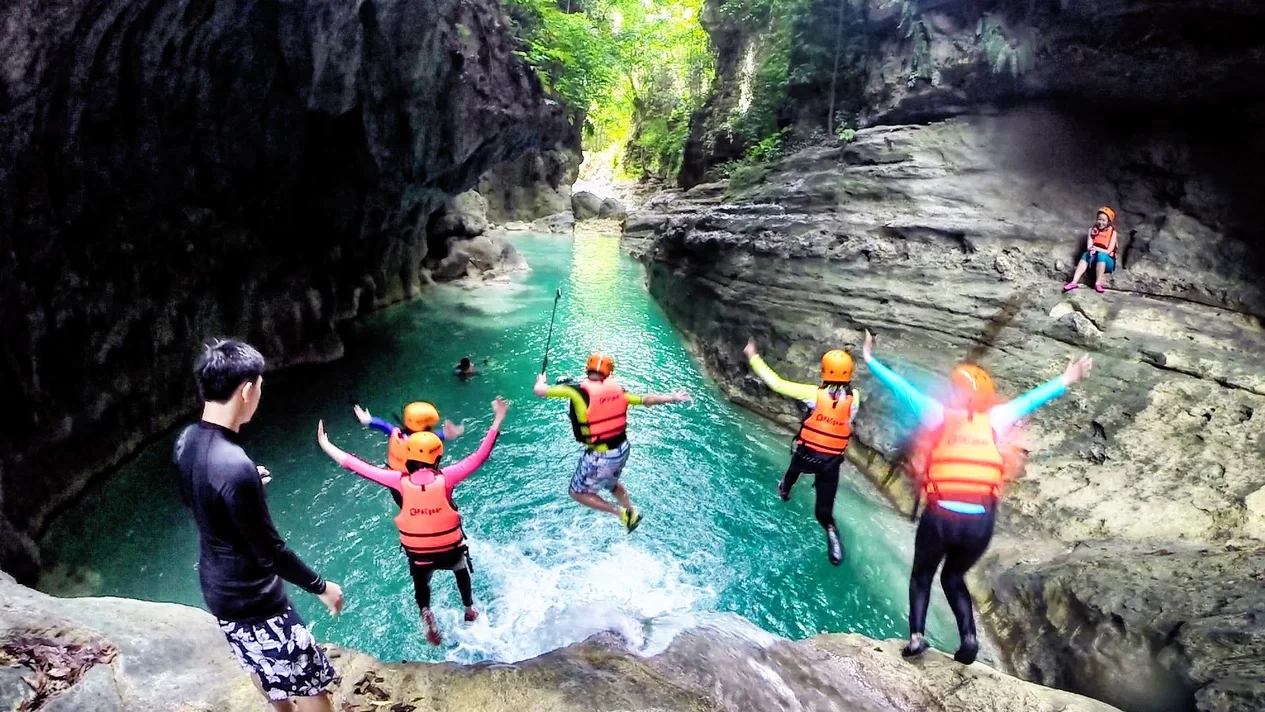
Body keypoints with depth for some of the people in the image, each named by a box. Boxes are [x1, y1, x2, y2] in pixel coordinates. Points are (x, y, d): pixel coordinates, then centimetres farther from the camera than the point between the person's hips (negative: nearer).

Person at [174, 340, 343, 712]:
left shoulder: (187, 441, -6)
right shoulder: (235, 466, -34)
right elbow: (270, 551, -25)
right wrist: (321, 587, -12)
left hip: (217, 587, 9)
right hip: (251, 599, -9)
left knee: (263, 666, 31)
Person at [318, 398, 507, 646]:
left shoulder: (401, 482, -19)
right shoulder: (445, 478, -21)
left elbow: (361, 467, -13)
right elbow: (478, 457, -19)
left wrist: (327, 446, -4)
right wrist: (498, 421, -16)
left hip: (418, 554, 0)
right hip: (450, 550, 0)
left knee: (421, 584, 32)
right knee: (461, 570, 35)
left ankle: (425, 612, 6)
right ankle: (470, 611, 46)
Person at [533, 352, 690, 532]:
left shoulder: (577, 391, -16)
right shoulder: (617, 390, -3)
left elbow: (539, 391, -10)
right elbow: (647, 400, 4)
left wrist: (541, 380, 14)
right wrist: (674, 398, 18)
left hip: (599, 457, -6)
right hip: (622, 450, 6)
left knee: (577, 493, 16)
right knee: (612, 483, 36)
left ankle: (619, 512, 7)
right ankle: (631, 511, 36)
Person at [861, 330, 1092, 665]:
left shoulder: (939, 413, 2)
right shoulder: (996, 419, 6)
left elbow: (903, 388, 9)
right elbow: (1031, 399, 18)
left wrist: (871, 361, 19)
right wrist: (1065, 381, 31)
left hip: (940, 516, -2)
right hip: (981, 521, 2)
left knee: (922, 575, 20)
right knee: (954, 577, 25)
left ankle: (916, 636, 6)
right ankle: (968, 636, 8)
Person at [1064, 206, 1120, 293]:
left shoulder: (1112, 233, -6)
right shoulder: (1092, 230, 2)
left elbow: (1108, 251, -12)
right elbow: (1089, 247, -5)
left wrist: (1095, 248, -25)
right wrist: (1091, 250, -29)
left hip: (1107, 262, -3)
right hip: (1094, 260, 3)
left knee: (1101, 255, -34)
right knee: (1086, 254, -28)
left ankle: (1098, 283, -37)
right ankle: (1074, 282, -43)